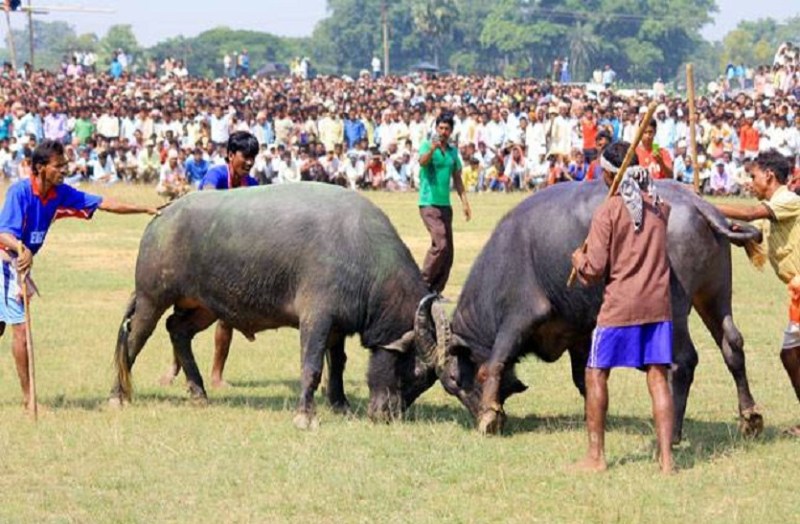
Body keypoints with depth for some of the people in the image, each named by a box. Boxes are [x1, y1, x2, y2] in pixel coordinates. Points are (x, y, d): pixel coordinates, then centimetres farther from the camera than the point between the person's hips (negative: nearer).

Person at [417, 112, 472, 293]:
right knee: (440, 244, -19)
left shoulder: (453, 151, 13)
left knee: (448, 252, 5)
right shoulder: (428, 146, -5)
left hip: (445, 204, 7)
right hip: (429, 203, -7)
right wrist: (432, 148, -47)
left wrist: (464, 202, 14)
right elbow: (422, 161, -28)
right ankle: (423, 283, -9)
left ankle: (435, 291, 12)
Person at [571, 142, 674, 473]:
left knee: (596, 374, 9)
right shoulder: (660, 207, 7)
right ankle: (666, 458, -1)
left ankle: (596, 456, 9)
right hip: (659, 304, 4)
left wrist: (579, 260, 11)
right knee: (658, 377, 5)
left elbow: (593, 272, -10)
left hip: (620, 307, -4)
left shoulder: (608, 212, -8)